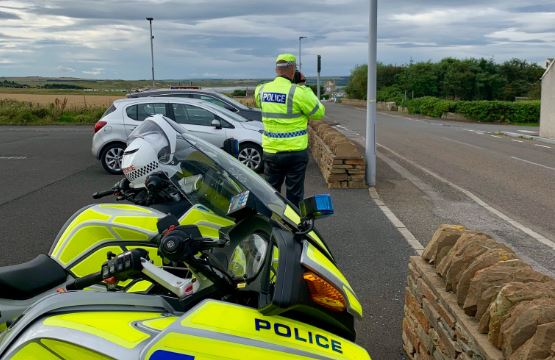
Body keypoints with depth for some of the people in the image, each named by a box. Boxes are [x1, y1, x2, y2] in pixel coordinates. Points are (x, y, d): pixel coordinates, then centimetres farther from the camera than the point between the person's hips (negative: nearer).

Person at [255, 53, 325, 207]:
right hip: (295, 153, -4)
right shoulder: (299, 92, -16)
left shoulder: (261, 90, 0)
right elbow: (319, 113, -5)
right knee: (294, 195, 8)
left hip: (270, 151, 4)